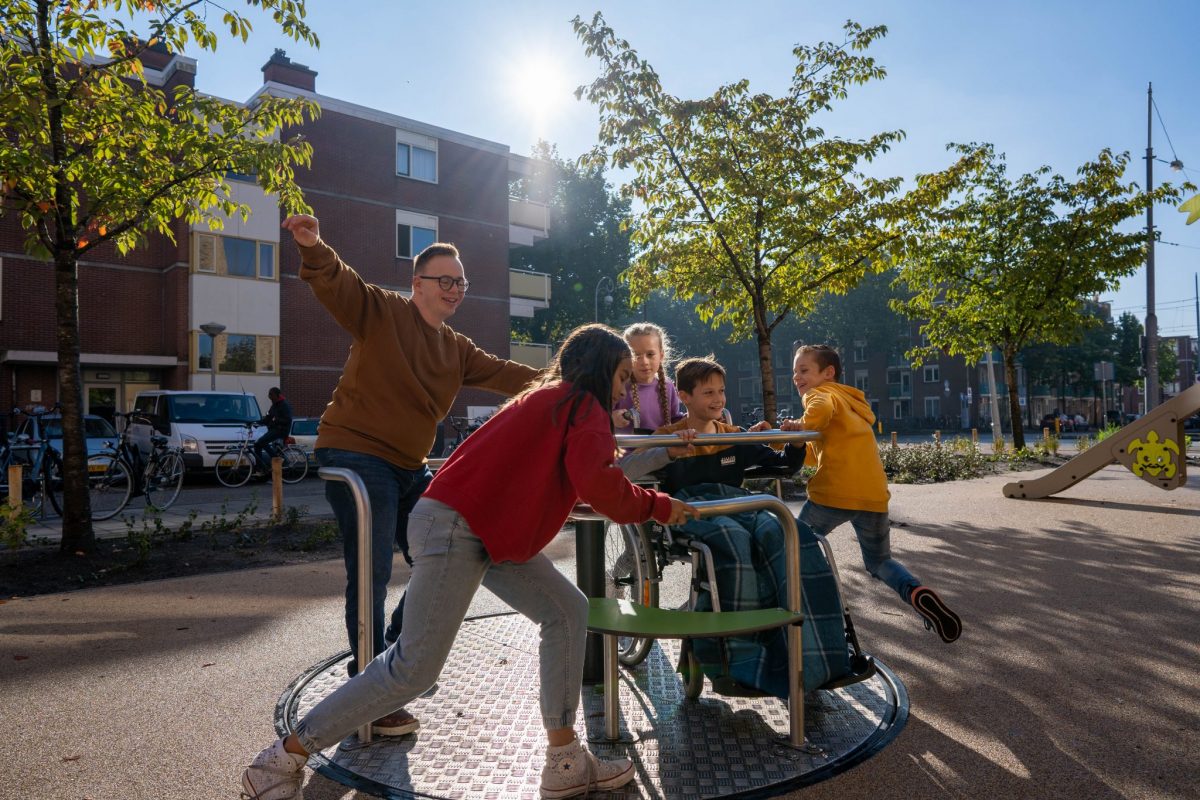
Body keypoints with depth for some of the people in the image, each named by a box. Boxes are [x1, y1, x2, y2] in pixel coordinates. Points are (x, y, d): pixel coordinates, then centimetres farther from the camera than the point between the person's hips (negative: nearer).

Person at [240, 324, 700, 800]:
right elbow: (597, 485, -20)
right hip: (455, 526, -11)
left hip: (489, 530, 11)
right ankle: (283, 759, 9)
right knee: (415, 668, -7)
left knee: (567, 611, 7)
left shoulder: (552, 398, 23)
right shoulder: (584, 405, -6)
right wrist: (657, 507, -6)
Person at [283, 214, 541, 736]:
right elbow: (334, 282, -18)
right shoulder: (381, 311, -6)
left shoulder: (457, 350, 14)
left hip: (410, 468, 8)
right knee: (371, 574, -7)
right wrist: (312, 247, -38)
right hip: (356, 455, -8)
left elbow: (503, 375, 10)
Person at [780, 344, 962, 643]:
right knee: (879, 562, 22)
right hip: (874, 494, 7)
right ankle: (917, 593, -4)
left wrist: (801, 425, -11)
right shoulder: (852, 400, 28)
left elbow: (821, 409, -24)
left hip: (833, 492, -7)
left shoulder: (820, 393, 5)